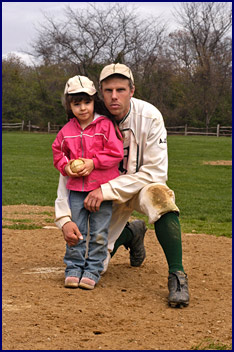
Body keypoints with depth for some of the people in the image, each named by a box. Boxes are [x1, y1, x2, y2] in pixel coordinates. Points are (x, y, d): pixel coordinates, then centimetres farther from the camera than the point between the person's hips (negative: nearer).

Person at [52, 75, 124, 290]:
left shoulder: (106, 125, -6)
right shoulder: (67, 130, 5)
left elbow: (116, 153, -8)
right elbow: (58, 151, 18)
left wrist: (93, 163, -15)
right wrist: (65, 166, -2)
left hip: (102, 187, -3)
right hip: (76, 188, 3)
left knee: (99, 233, 2)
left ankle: (93, 271, 11)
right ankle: (73, 269, 16)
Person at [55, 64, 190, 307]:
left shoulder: (149, 116, -22)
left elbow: (156, 172, -25)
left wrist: (106, 190, -32)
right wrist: (64, 218, -26)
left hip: (141, 184, -2)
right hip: (106, 195, 3)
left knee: (158, 195, -39)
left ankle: (176, 275, -31)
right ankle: (131, 233, 28)